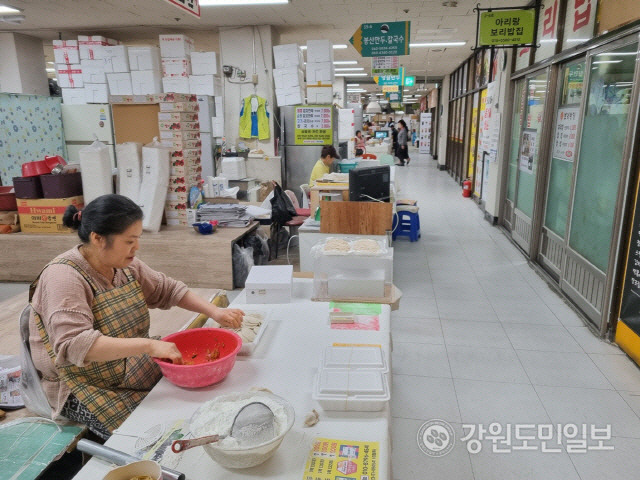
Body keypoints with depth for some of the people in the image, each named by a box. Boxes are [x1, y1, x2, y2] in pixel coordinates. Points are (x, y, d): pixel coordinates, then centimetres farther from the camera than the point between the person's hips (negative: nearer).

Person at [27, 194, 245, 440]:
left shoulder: (124, 265, -1)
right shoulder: (63, 278, -24)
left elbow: (167, 289, 7)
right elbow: (74, 345, -35)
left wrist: (214, 311, -8)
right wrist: (149, 345, -40)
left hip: (131, 368, 7)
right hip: (85, 387, -7)